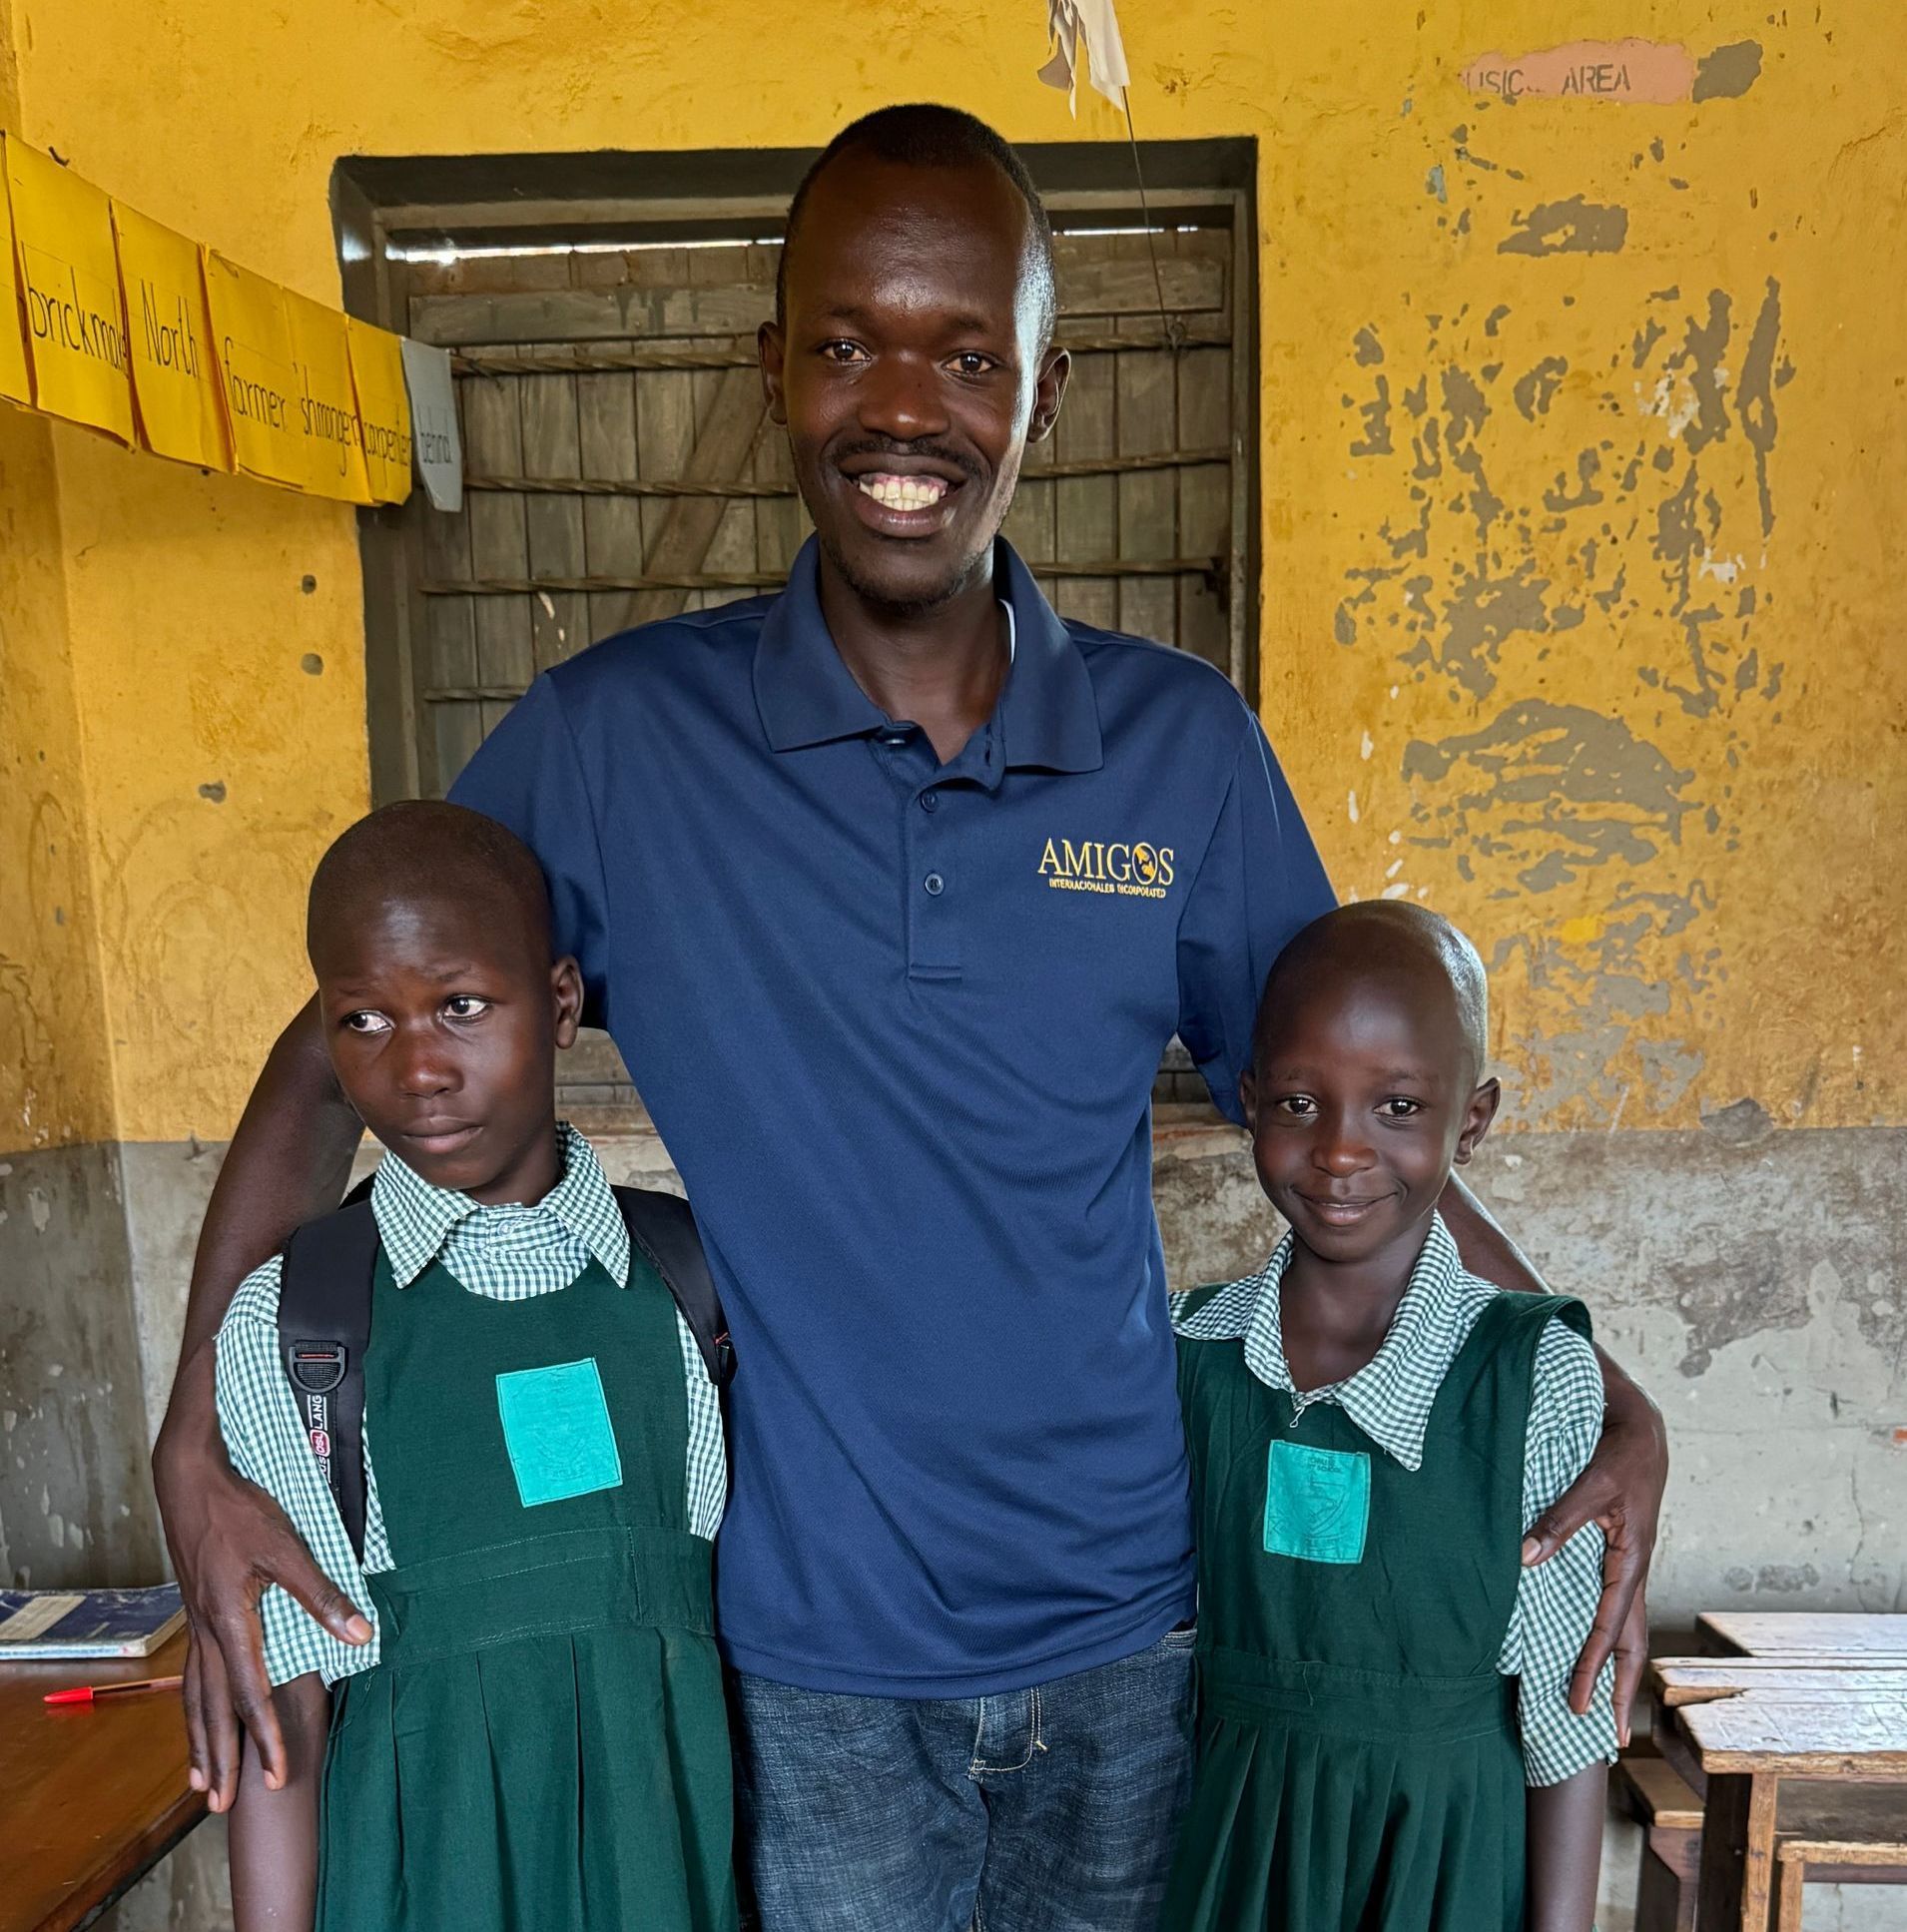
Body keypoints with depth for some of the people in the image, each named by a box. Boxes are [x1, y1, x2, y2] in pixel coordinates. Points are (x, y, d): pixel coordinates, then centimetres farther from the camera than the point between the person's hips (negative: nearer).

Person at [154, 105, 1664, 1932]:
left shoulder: (1186, 747, -5)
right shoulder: (614, 741, -10)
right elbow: (339, 1058, -2)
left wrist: (1601, 1397, -3)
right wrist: (202, 1439, -10)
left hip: (1127, 1634, 2)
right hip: (815, 1664, -1)